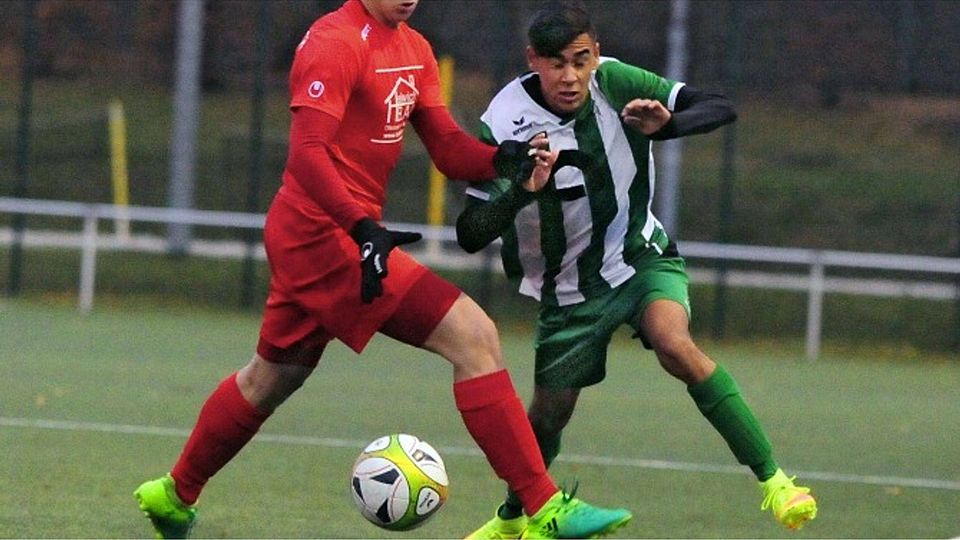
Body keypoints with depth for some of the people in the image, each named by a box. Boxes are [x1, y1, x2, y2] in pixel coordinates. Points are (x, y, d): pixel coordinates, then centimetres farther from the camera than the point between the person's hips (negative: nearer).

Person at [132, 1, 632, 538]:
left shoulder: (414, 50, 12)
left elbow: (448, 147, 8)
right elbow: (307, 154, -23)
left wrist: (505, 159, -12)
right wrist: (364, 228, -33)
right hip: (325, 234, -10)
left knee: (271, 378, 25)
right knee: (475, 338, -15)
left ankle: (175, 495, 41)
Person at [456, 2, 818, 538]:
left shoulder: (615, 82, -17)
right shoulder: (504, 124, -21)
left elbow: (721, 108, -17)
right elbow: (471, 235, -23)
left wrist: (666, 125, -37)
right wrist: (520, 191, -41)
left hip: (641, 256, -1)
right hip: (567, 287, 1)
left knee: (675, 344, -30)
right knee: (549, 414, 11)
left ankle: (773, 479, -27)